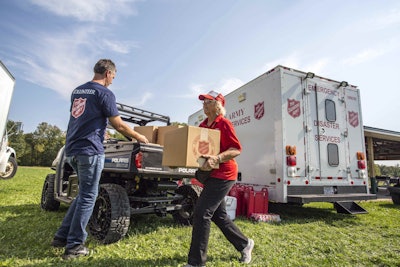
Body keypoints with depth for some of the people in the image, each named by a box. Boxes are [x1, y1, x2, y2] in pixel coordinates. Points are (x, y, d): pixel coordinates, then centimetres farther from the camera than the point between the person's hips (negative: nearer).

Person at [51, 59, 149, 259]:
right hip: (90, 151, -8)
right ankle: (74, 246, 8)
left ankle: (62, 236, 24)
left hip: (72, 150, 8)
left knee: (84, 194, 18)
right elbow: (118, 125, -8)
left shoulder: (77, 91, 18)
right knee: (88, 196, 1)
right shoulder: (104, 93, -7)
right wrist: (138, 136, 5)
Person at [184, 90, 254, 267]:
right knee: (218, 215, 17)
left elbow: (236, 149, -16)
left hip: (223, 175, -9)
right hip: (211, 175, 9)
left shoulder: (224, 123, -11)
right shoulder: (202, 125, 12)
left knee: (201, 214, -11)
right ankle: (244, 244, 38)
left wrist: (217, 159, -30)